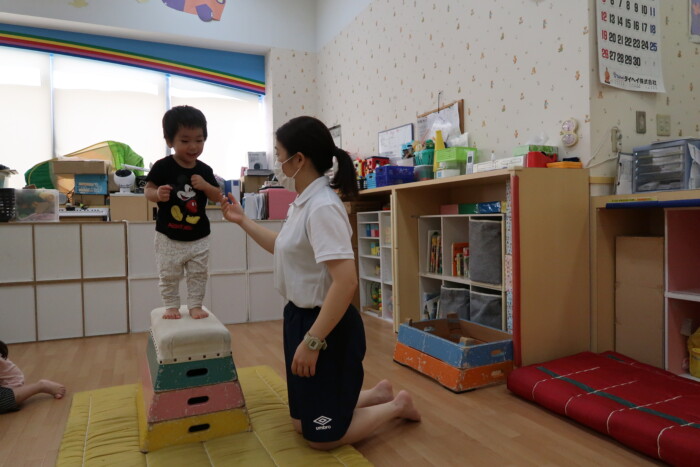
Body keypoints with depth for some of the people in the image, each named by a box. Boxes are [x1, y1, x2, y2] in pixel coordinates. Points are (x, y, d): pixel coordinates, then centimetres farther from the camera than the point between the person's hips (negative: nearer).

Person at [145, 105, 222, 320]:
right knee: (169, 275, 11)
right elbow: (148, 189, -6)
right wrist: (157, 194, -28)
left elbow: (217, 196, 4)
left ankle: (195, 305, 27)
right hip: (169, 236, -2)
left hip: (199, 237, 3)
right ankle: (171, 306, 28)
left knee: (198, 274, 12)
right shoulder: (162, 167, -11)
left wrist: (206, 186, -16)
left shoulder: (204, 171, -2)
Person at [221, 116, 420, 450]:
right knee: (302, 420, 22)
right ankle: (379, 394, 33)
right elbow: (285, 248, 24)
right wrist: (242, 221, 19)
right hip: (301, 317, 9)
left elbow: (346, 283, -30)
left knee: (320, 436, 7)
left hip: (326, 326, -9)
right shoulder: (303, 203, 6)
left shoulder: (322, 207, -24)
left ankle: (397, 404, 22)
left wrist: (311, 342, -26)